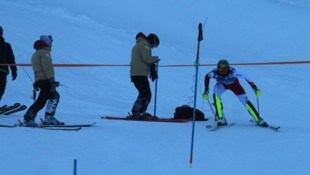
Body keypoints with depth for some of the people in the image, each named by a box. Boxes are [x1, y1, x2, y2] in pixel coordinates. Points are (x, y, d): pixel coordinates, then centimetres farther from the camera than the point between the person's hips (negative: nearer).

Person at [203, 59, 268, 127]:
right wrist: (206, 90, -17)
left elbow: (245, 76, -34)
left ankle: (259, 120, 2)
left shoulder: (232, 72, -41)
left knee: (245, 100, -10)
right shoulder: (215, 72, -36)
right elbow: (207, 77, -15)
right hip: (222, 84, 1)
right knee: (216, 94, -29)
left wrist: (254, 87, -41)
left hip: (233, 84, -1)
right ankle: (220, 118, -19)